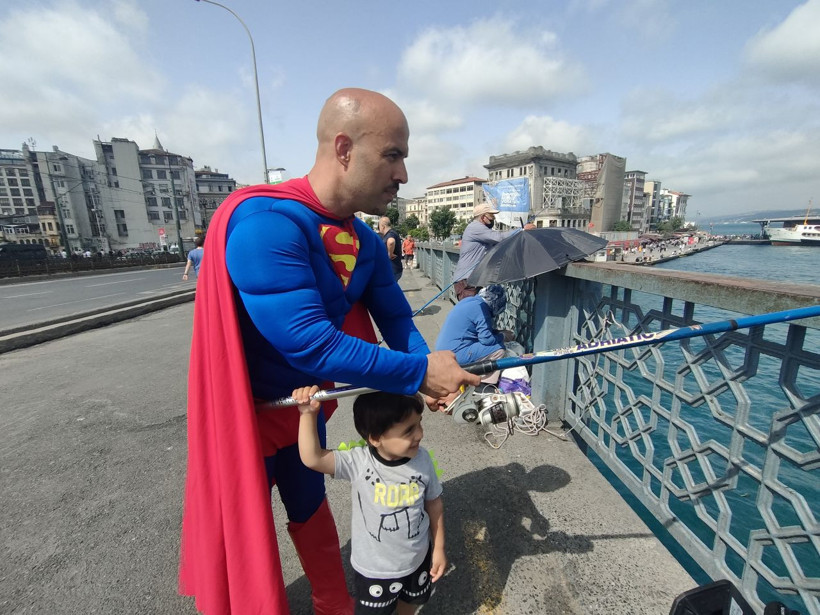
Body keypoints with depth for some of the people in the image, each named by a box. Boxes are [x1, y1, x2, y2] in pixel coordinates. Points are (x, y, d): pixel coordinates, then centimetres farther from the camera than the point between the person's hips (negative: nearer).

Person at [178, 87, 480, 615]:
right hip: (244, 412, -6)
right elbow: (311, 344, -34)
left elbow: (397, 320, 1)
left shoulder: (368, 243, -5)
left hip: (305, 405, 7)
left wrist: (429, 376, -16)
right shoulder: (264, 222, -30)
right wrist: (419, 372, -27)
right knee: (243, 532, 16)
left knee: (311, 508, 25)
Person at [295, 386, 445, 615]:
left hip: (417, 557, 3)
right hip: (373, 566, -3)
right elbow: (312, 458, -40)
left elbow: (434, 504, -7)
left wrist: (438, 549, 0)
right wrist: (308, 414, -50)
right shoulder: (358, 462, -31)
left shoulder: (422, 459, -22)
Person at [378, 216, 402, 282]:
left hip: (392, 270, -10)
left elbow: (391, 242, -43)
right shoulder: (392, 233, 15)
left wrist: (390, 254, -29)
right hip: (393, 270, 10)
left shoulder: (390, 234, -18)